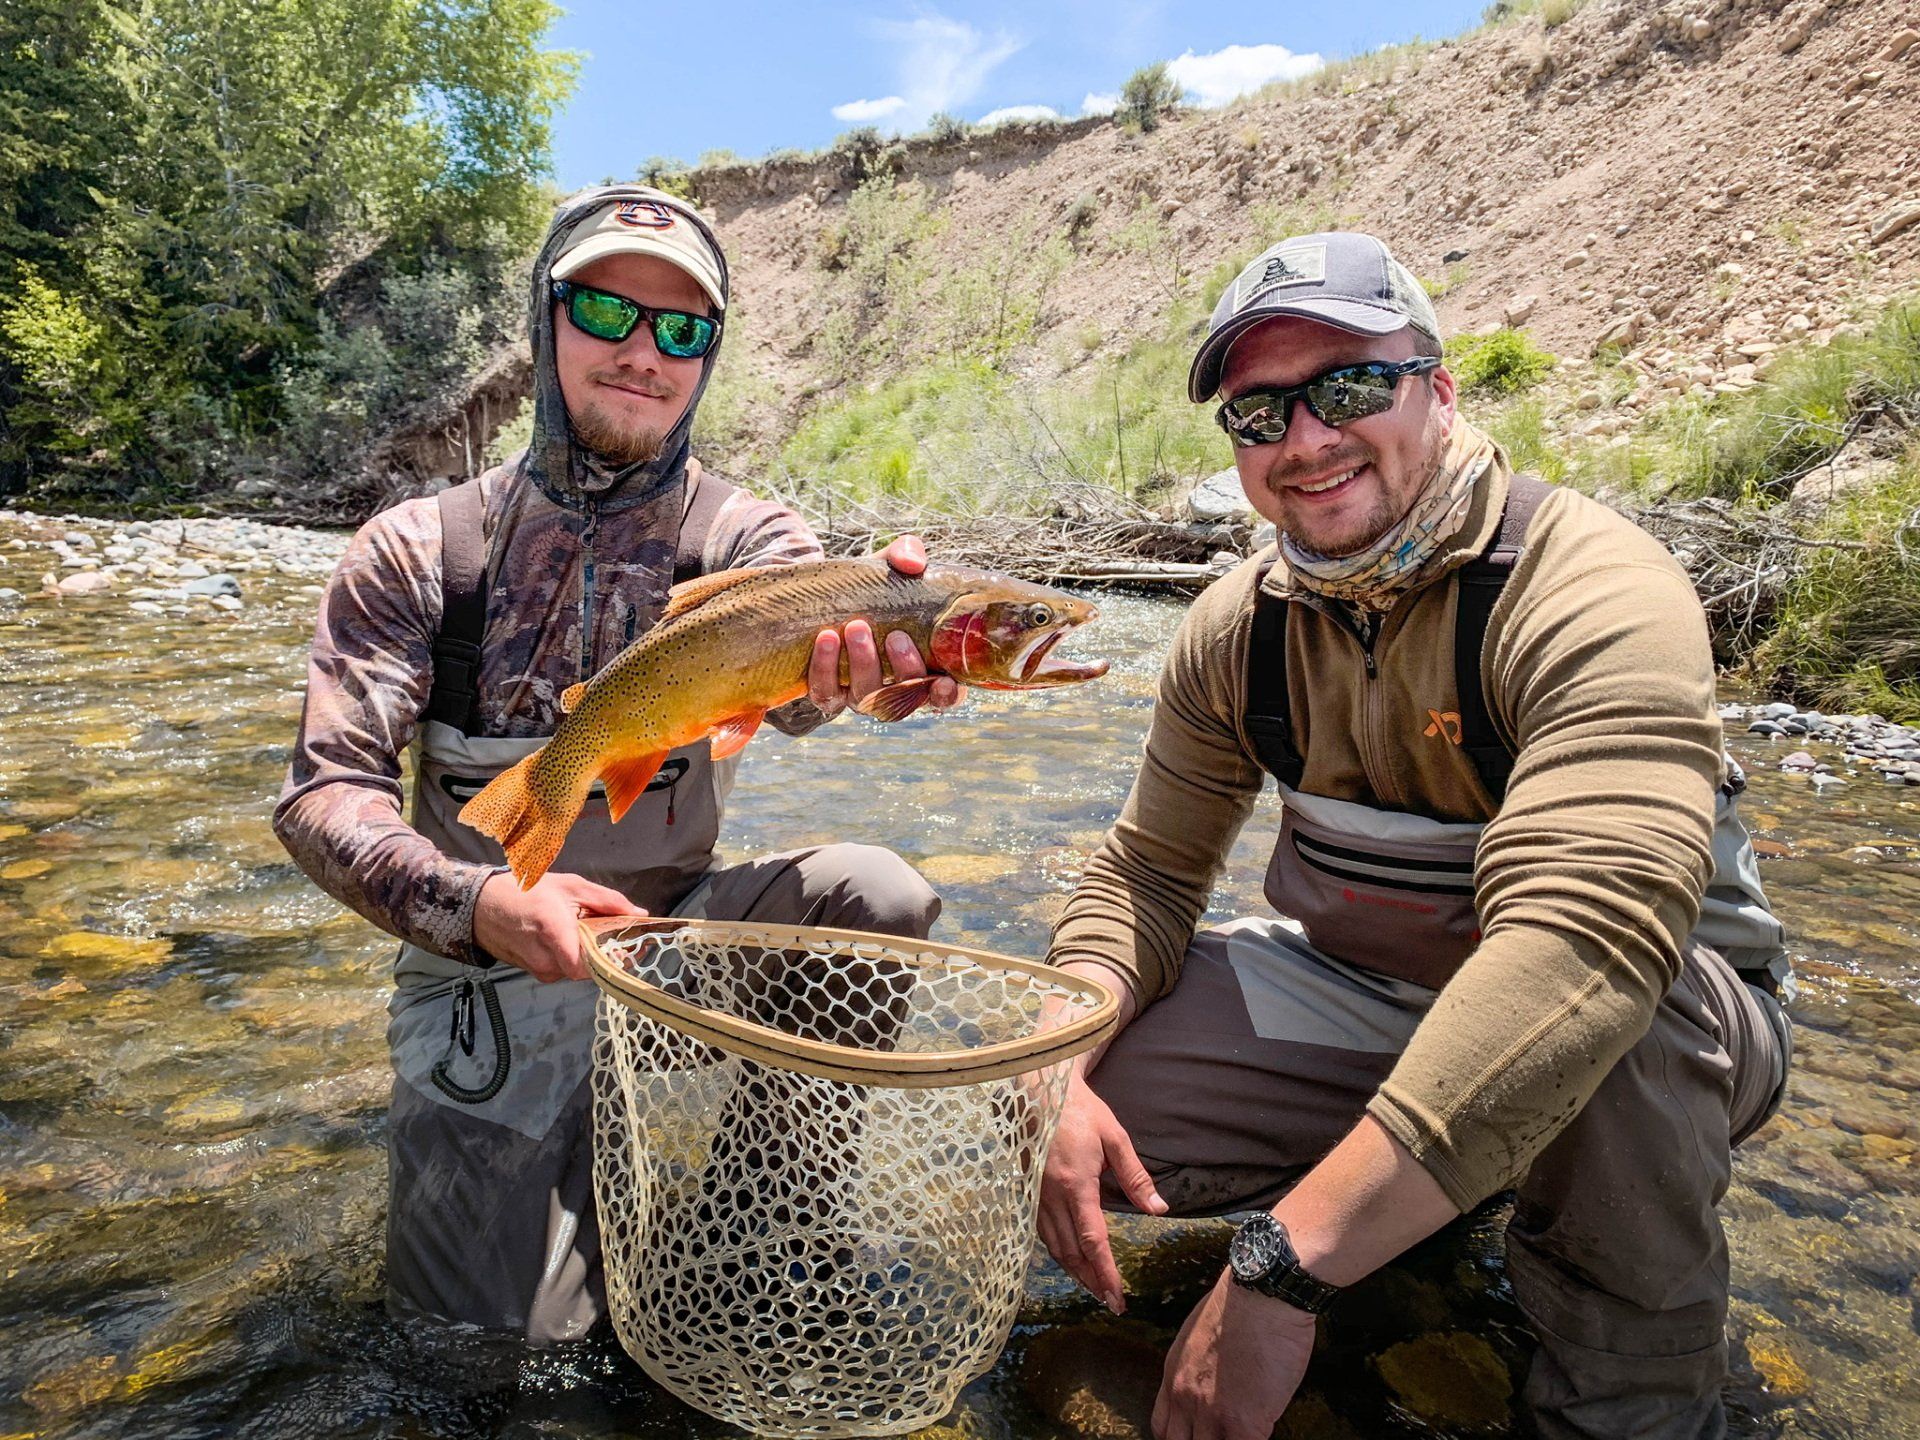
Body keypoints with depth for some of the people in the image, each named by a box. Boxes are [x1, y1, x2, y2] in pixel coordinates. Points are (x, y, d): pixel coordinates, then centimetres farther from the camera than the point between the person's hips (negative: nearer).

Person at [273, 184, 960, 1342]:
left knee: (879, 894, -26)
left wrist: (855, 652, -57)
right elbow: (326, 792, -11)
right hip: (487, 964, 0)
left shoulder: (743, 537, -7)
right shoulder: (415, 551, -5)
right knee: (503, 1323, -11)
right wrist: (475, 901, -32)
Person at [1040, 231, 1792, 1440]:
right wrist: (1056, 1078, -22)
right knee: (1091, 1090, -11)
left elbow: (1581, 943, -41)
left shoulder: (1593, 592, -26)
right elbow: (1148, 875, -2)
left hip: (1668, 1029, -4)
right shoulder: (1238, 629, -7)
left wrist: (1284, 1265, -44)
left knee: (1590, 1002, -39)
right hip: (1367, 1002, 5)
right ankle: (1453, 1180, 10)